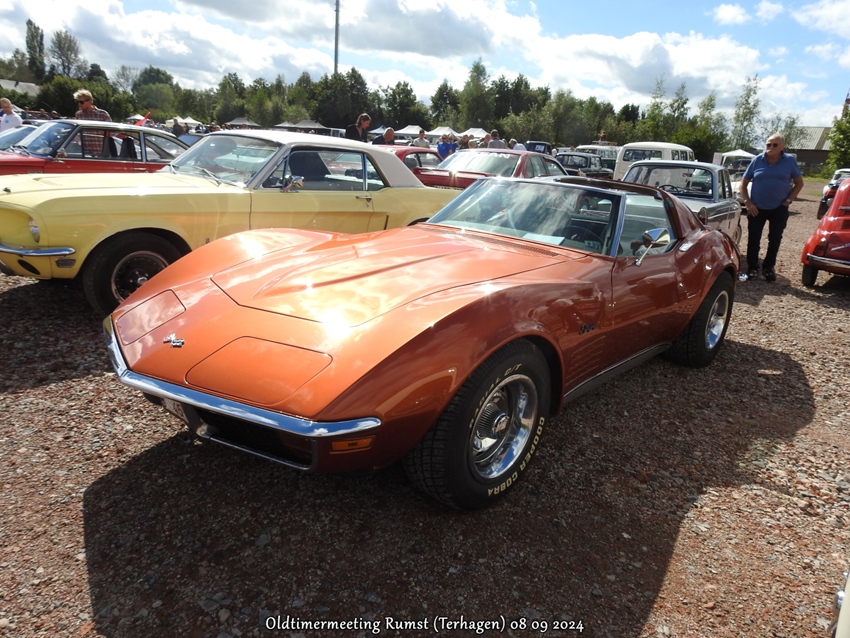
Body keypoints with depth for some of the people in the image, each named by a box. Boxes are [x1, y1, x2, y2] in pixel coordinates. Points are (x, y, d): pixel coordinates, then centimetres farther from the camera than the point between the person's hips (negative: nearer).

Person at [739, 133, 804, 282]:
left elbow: (799, 183, 4)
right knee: (753, 239, 2)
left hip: (779, 209, 0)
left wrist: (788, 200, -6)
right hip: (757, 208, 0)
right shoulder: (757, 160, -2)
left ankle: (769, 268, 20)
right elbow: (743, 183, 3)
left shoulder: (790, 161, -3)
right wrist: (748, 203, -7)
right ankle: (752, 268, 13)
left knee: (775, 240, 7)